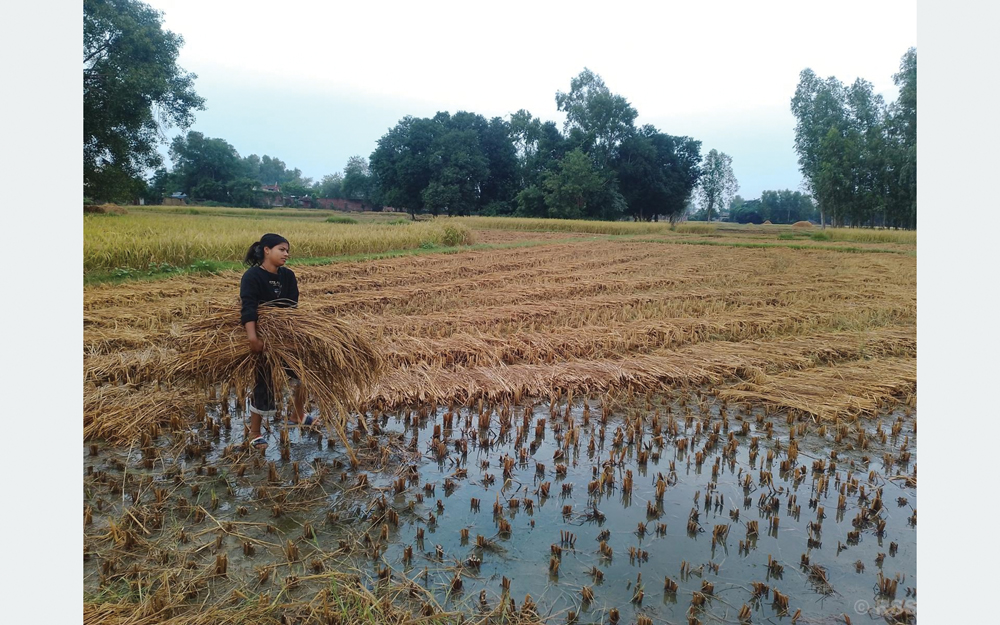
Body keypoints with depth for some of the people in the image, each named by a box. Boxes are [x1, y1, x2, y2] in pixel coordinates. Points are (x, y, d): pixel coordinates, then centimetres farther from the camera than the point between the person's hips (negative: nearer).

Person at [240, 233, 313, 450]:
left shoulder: (288, 276, 1)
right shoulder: (252, 276, -17)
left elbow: (292, 306, -9)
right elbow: (248, 308, -30)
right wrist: (252, 337, -43)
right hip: (263, 338, -6)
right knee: (264, 383, -1)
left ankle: (297, 415, 32)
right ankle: (254, 434, 16)